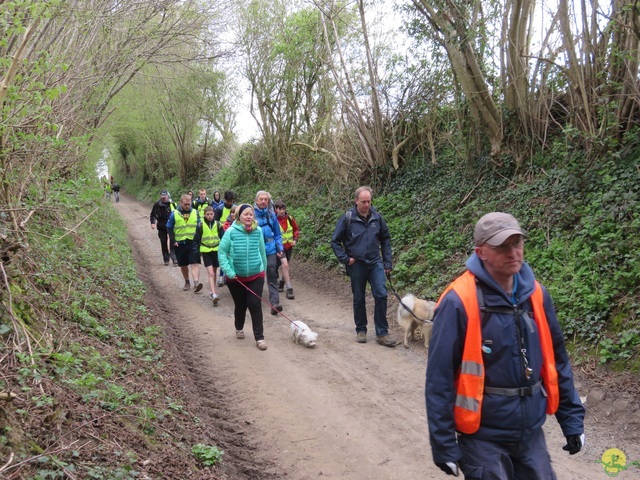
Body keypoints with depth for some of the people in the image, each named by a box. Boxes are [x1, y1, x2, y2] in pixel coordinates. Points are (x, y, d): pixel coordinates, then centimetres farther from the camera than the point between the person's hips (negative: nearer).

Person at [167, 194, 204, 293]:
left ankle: (196, 283, -22)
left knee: (195, 263, -14)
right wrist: (173, 241, -4)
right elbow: (169, 228, 5)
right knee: (183, 265, 12)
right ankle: (187, 282, 29)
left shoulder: (195, 212, 4)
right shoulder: (174, 214, -1)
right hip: (180, 243, 1)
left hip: (193, 243, -1)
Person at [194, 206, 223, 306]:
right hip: (206, 251, -2)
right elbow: (196, 239, 4)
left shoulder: (218, 224, 3)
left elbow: (223, 238, 6)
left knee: (214, 273, 14)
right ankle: (214, 294, -21)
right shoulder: (201, 225, -1)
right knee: (211, 273, -13)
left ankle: (213, 292, 29)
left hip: (216, 250, 2)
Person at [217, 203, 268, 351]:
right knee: (240, 305, 15)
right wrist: (228, 271, -16)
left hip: (256, 276, 1)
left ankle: (259, 338, 2)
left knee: (255, 305, -5)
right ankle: (239, 329, 41)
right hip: (236, 277, -1)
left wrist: (264, 270, 14)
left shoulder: (258, 231, -6)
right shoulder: (231, 232, -14)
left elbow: (262, 252, 6)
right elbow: (221, 252, -8)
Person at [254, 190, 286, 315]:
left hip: (270, 250, 1)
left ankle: (274, 303, -8)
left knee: (272, 277, -5)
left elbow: (277, 234, 12)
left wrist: (280, 250, 6)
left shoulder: (271, 215, 5)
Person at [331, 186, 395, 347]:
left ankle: (382, 333, 1)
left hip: (375, 263, 2)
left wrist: (387, 262, 8)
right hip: (356, 265, -2)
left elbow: (385, 239, 12)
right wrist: (345, 259, -7)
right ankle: (361, 330, 24)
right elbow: (335, 241, 0)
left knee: (381, 295, -9)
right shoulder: (347, 218, -7)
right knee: (358, 299, 8)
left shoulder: (376, 217, 1)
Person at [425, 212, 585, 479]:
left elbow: (556, 360, 8)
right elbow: (439, 378, -17)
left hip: (531, 432, 6)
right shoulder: (459, 303, -19)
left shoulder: (536, 294, -1)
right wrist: (444, 444, -14)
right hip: (483, 436, -5)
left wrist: (572, 419, 9)